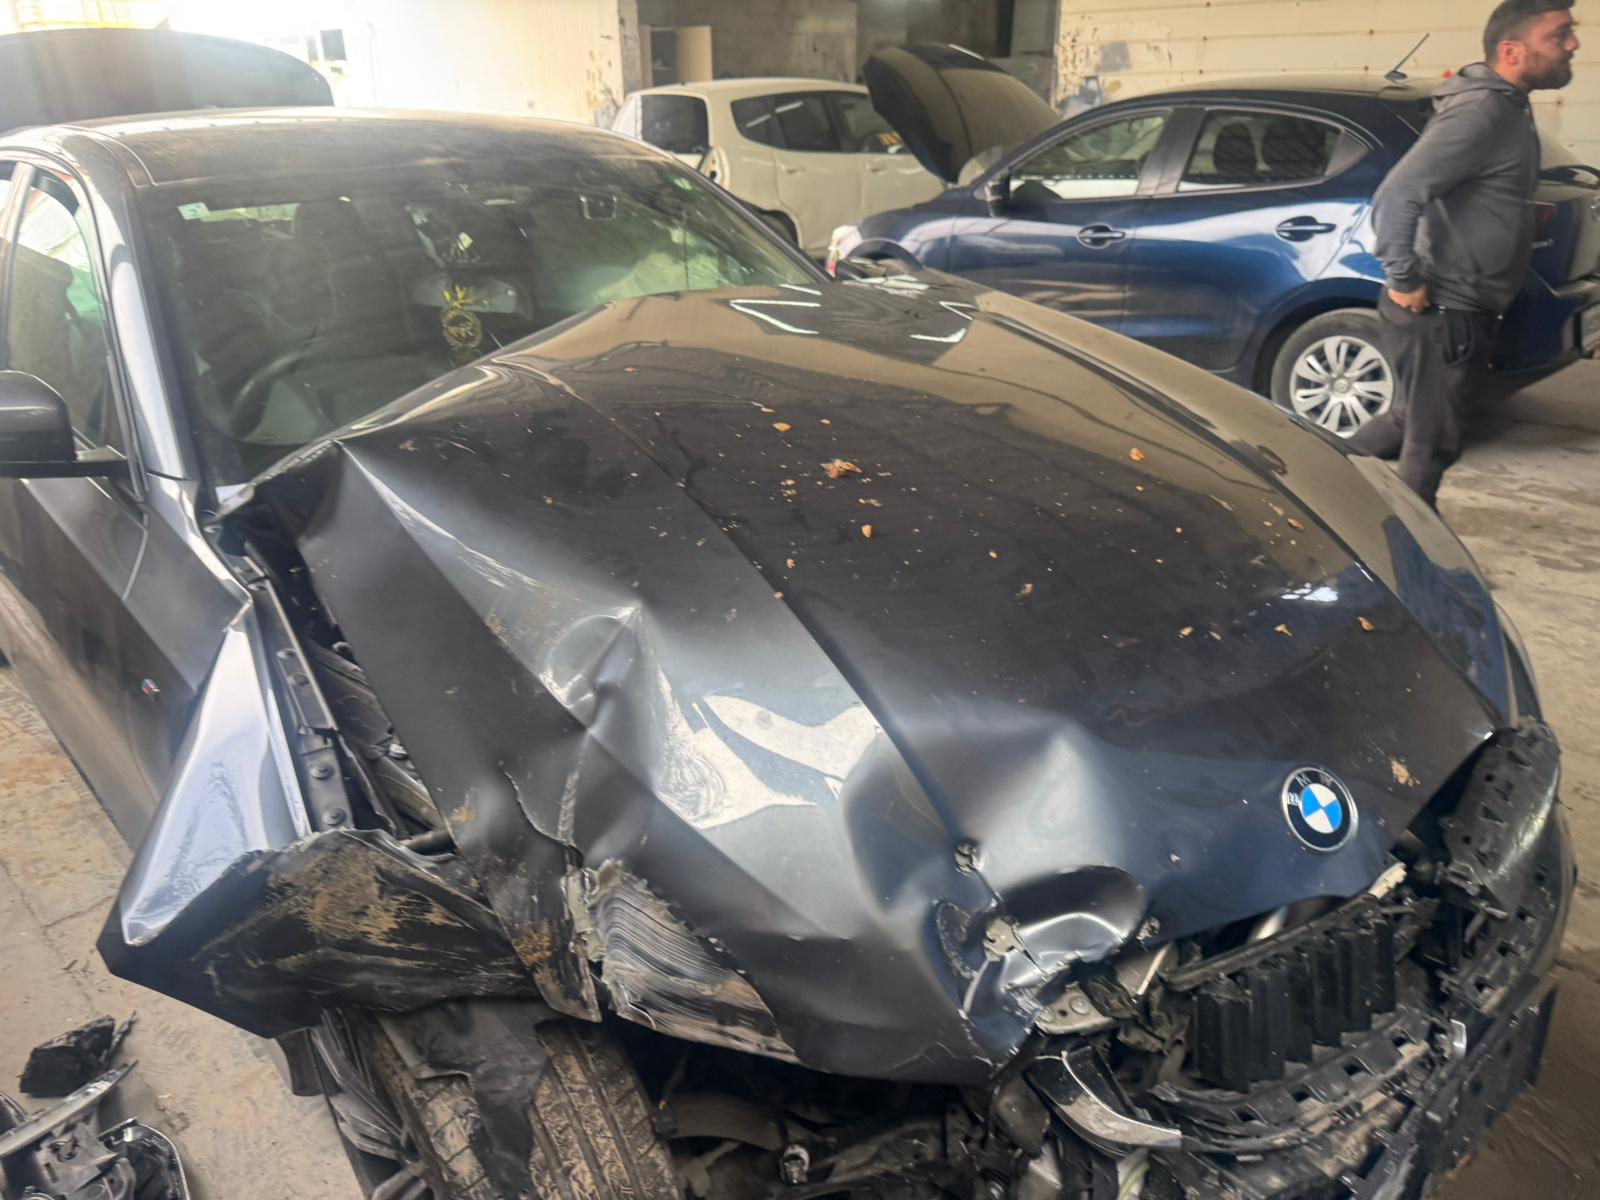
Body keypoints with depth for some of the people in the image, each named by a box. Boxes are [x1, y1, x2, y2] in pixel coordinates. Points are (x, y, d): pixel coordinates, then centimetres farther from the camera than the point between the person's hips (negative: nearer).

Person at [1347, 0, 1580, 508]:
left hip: (1463, 310, 10)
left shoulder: (1506, 107, 13)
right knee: (1432, 443, 1)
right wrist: (1404, 281, -23)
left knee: (1410, 421, 20)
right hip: (1440, 313, -10)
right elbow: (1396, 196, -28)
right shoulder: (1481, 112, -19)